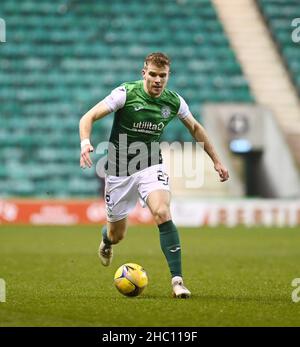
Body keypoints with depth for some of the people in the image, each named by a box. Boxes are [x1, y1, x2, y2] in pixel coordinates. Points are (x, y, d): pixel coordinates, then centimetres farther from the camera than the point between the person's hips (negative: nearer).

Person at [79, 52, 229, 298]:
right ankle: (106, 240, 50)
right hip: (120, 168, -1)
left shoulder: (174, 101, -4)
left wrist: (216, 160, 15)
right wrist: (85, 143, -35)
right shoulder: (126, 93, -15)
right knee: (117, 234, 8)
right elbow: (89, 117, -16)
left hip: (151, 166, 1)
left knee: (163, 214, -27)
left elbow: (195, 128, 15)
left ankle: (177, 279, -25)